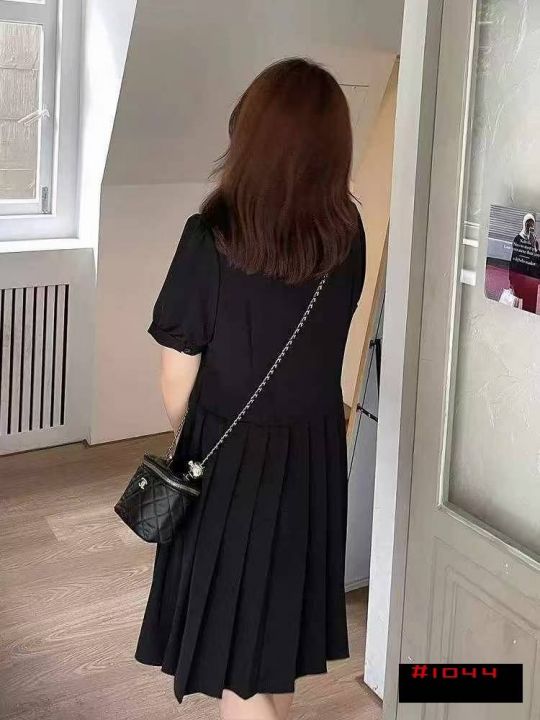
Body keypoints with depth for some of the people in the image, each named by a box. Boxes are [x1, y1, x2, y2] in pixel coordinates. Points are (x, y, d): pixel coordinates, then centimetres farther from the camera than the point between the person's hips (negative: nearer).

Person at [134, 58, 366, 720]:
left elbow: (177, 385, -14)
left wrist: (187, 429, 6)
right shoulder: (347, 235, -9)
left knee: (230, 650, 11)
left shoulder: (211, 239, -23)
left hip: (231, 462, -5)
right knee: (278, 626, 24)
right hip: (315, 458, 5)